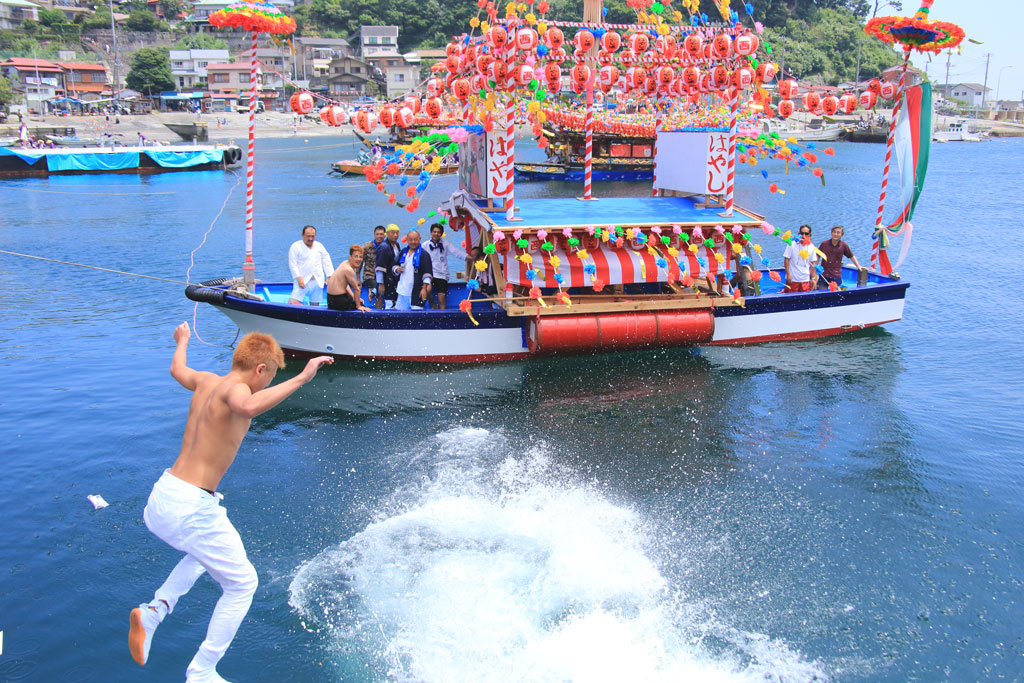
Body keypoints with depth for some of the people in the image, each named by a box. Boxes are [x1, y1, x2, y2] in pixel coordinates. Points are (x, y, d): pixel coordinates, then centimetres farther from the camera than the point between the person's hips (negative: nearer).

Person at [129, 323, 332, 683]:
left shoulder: (207, 382, 9)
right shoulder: (234, 388, -15)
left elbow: (178, 369, 34)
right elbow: (248, 407, -41)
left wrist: (183, 340, 53)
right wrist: (301, 378, -38)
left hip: (160, 497, 9)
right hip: (190, 508, -9)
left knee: (205, 552, 38)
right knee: (242, 584, 10)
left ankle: (155, 609, 19)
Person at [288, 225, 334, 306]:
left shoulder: (319, 246, 16)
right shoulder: (295, 247, 1)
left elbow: (326, 261, 16)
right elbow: (292, 264, -6)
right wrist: (298, 278, -16)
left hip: (317, 281, 4)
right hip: (303, 281, -4)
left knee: (315, 304, 5)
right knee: (293, 302, -18)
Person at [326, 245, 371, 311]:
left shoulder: (345, 263, 7)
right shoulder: (349, 270, -21)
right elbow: (356, 289, -15)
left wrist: (354, 297, 14)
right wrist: (358, 306, -7)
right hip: (337, 302, -10)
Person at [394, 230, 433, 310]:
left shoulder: (423, 254, -5)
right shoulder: (403, 252, 14)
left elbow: (427, 273, -10)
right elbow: (395, 265, 26)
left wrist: (424, 288, -18)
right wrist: (397, 269, 2)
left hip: (417, 292, -6)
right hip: (402, 291, 6)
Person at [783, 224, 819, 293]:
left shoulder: (811, 247, 4)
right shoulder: (792, 244, -6)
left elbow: (812, 264, 10)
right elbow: (786, 259, -6)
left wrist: (813, 278, 6)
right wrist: (788, 275, -12)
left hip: (806, 280, 3)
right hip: (793, 279, -3)